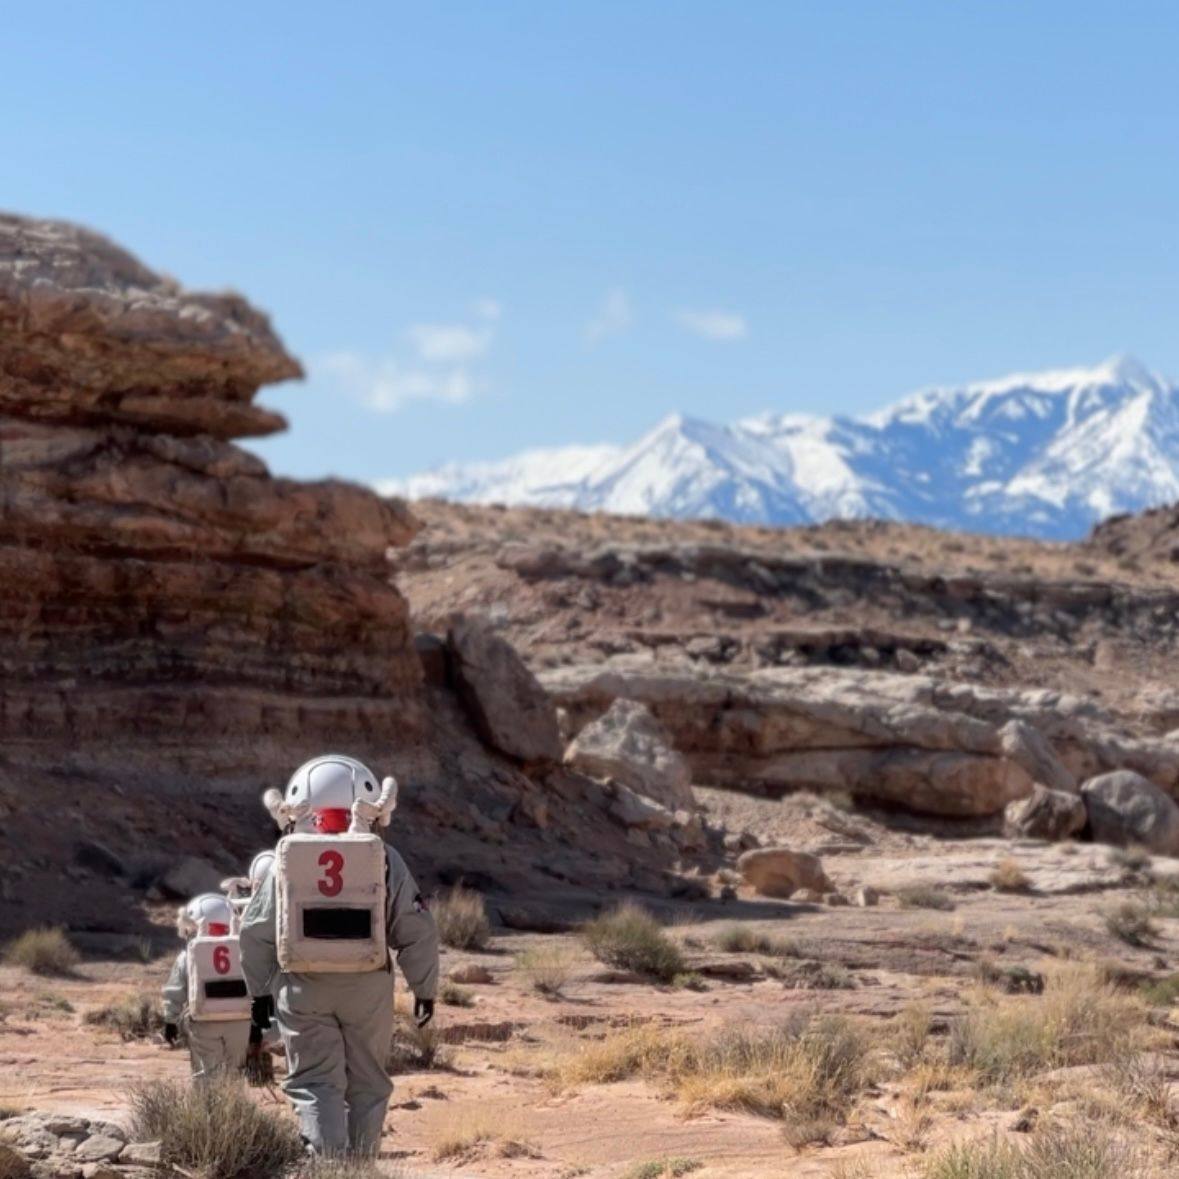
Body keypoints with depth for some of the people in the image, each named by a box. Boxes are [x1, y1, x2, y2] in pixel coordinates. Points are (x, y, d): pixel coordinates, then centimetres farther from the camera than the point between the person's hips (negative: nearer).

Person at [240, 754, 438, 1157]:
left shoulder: (286, 860, 1)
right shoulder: (384, 859, -2)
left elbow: (256, 932, 6)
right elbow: (417, 930, -1)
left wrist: (260, 991, 17)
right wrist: (424, 988, 10)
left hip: (303, 988, 0)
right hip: (367, 986, 0)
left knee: (314, 1082, 4)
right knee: (366, 1084, 12)